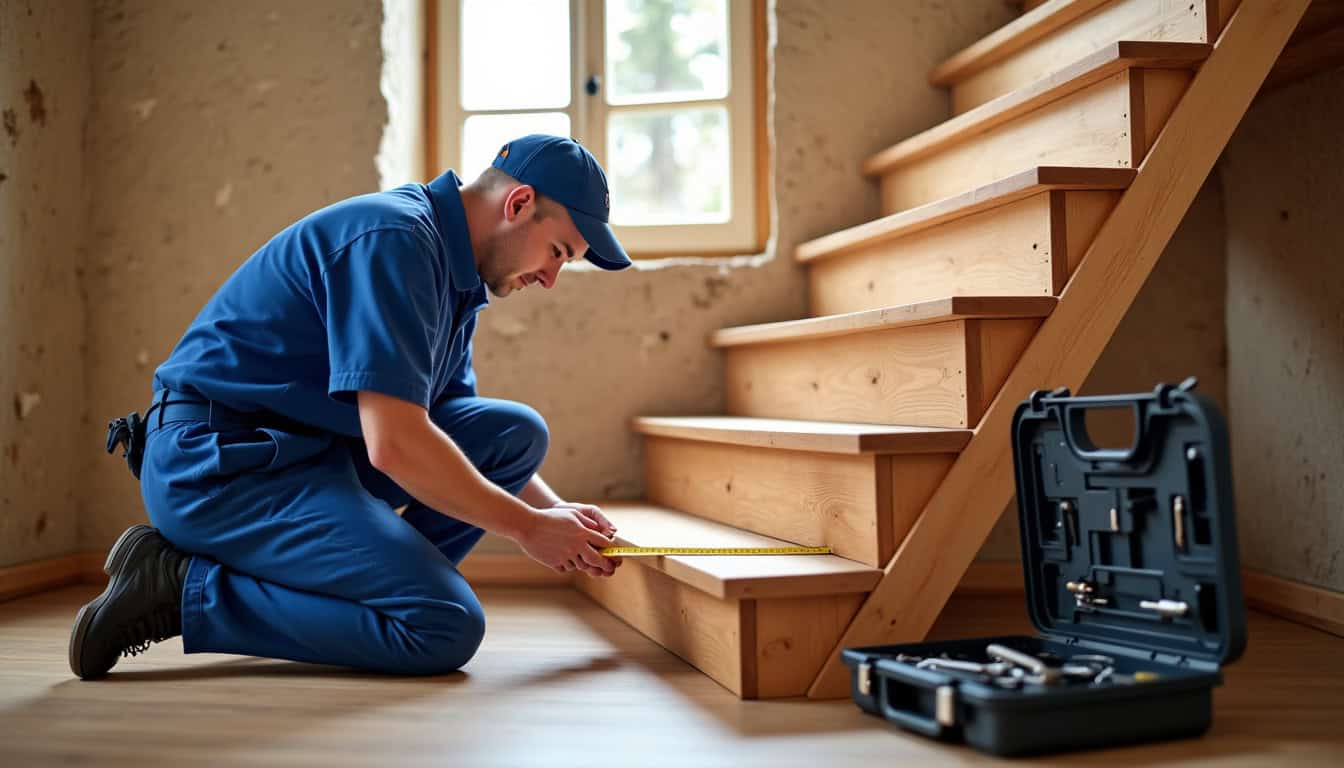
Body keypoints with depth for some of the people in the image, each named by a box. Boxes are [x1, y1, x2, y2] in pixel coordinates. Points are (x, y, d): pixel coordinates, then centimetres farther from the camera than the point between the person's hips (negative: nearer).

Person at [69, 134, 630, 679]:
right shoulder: (394, 239, -18)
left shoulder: (450, 269, 13)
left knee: (519, 433, 4)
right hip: (217, 467, -10)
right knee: (446, 628, -20)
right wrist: (528, 526, -13)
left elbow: (455, 424, 22)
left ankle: (368, 587, 2)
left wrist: (557, 512, 10)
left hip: (310, 451, 10)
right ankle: (180, 587, -9)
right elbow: (394, 443, -25)